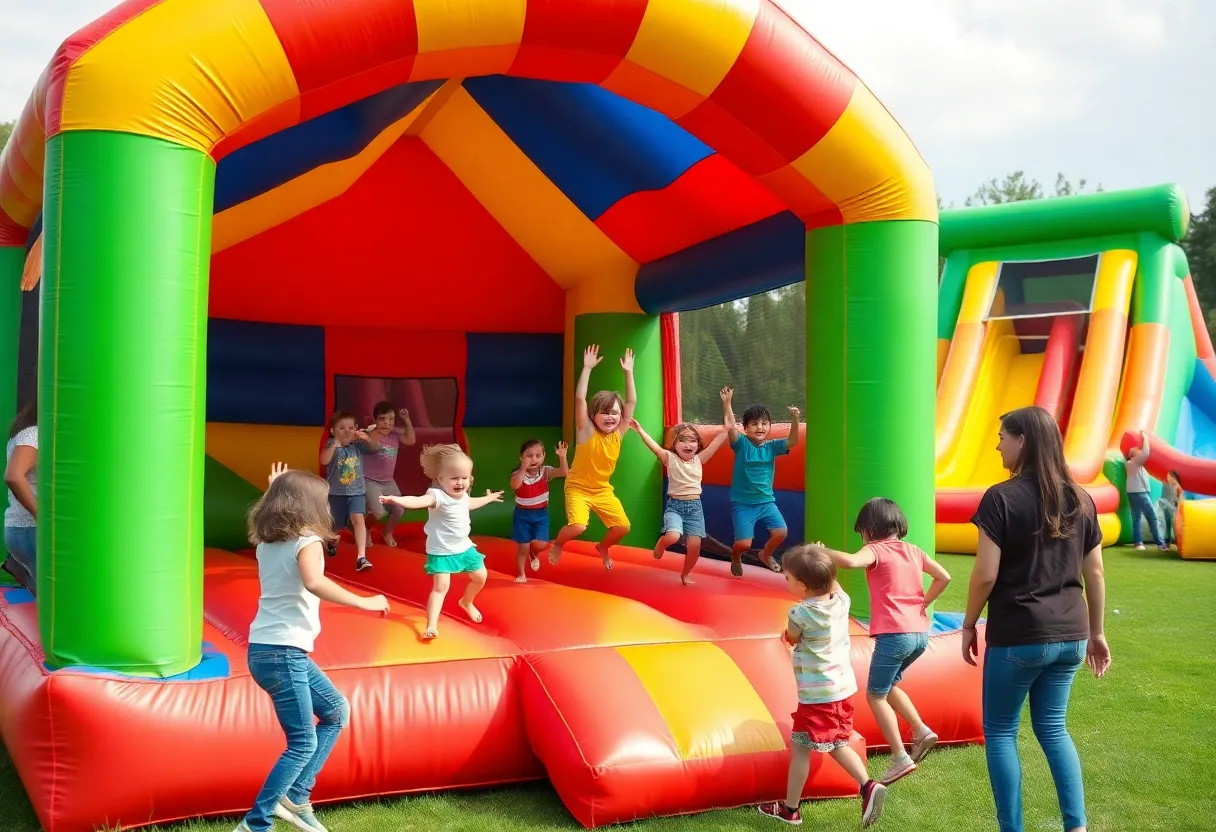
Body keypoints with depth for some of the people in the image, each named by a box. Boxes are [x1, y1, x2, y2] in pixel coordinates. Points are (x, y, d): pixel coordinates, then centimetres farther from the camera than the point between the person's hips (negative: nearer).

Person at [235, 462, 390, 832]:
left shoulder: (267, 541, 11)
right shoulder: (307, 541, -13)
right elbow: (314, 583, -33)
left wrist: (277, 492, 41)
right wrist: (363, 602, -30)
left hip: (271, 649, 9)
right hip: (282, 653, -9)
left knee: (337, 711, 18)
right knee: (303, 745, -3)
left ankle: (295, 797, 16)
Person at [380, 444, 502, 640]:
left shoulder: (462, 495, -1)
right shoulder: (438, 495, -27)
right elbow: (419, 501, -49)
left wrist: (489, 498, 42)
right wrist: (397, 499, -68)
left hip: (464, 547, 8)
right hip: (441, 552, -8)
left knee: (480, 577, 18)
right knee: (440, 586, -16)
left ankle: (467, 603, 47)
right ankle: (431, 626, -11)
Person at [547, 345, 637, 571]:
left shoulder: (618, 434, -6)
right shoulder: (587, 432, -17)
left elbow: (632, 402, -6)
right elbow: (580, 399, -28)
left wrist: (628, 371, -10)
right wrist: (587, 368, -31)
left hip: (603, 490, 5)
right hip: (578, 488, -5)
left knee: (623, 527, -5)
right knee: (577, 527, -25)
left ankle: (603, 547, 28)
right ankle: (557, 544, 8)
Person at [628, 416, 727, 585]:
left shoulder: (699, 459, 5)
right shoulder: (670, 458, -4)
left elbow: (717, 441, 1)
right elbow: (654, 447, -19)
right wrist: (640, 430, -30)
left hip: (695, 507, 3)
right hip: (674, 505, -3)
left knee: (694, 545, -6)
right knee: (673, 536, -28)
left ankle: (686, 574, 21)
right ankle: (661, 543, 10)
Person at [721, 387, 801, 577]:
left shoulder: (771, 446, -1)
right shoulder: (741, 444, -8)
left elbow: (792, 441, -14)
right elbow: (730, 427, -24)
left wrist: (795, 420, -29)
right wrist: (727, 403, -35)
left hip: (766, 501, 3)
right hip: (742, 503, -3)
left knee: (781, 532, -11)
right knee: (744, 543, -11)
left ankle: (766, 554, 23)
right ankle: (735, 558, 28)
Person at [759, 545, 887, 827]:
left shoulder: (800, 614, -22)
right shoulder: (841, 602, -4)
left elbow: (791, 639, -2)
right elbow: (834, 586, 20)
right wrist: (823, 566, 12)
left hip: (817, 696, -7)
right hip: (843, 689, 7)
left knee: (800, 750, 5)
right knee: (837, 744, 22)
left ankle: (790, 809, 14)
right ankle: (868, 786, 6)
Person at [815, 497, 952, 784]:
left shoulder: (876, 550, -7)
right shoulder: (913, 551, 13)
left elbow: (850, 561, -27)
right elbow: (944, 577, 14)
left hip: (894, 635, -7)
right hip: (920, 633, 7)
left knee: (875, 695, 5)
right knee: (888, 685, 26)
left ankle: (901, 758, 1)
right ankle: (921, 731, 15)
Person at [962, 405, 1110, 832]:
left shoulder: (1002, 497, -12)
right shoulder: (1080, 499, 6)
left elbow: (986, 574, -14)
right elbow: (1094, 573, 10)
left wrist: (969, 625, 0)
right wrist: (1096, 632, 19)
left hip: (1018, 636, -6)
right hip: (1069, 635, 6)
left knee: (1000, 730, 9)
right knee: (1052, 727, 18)